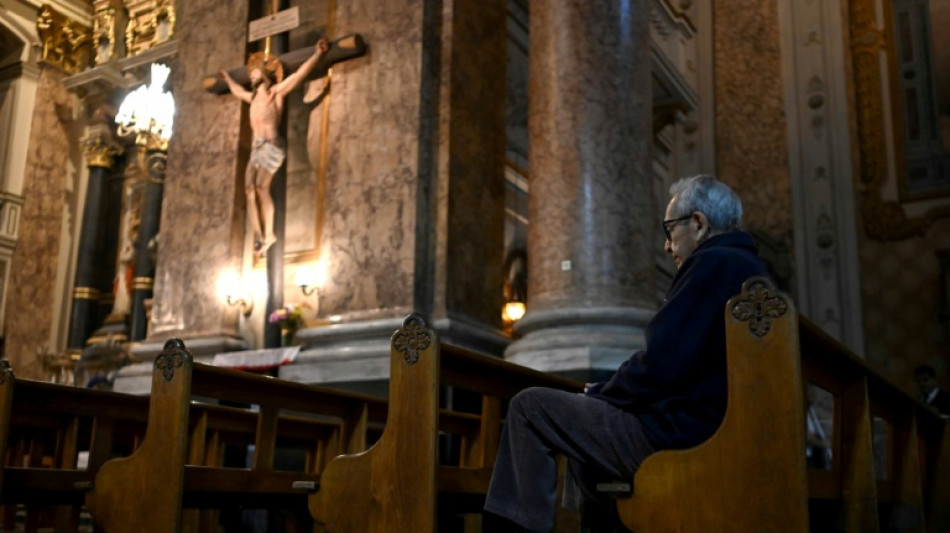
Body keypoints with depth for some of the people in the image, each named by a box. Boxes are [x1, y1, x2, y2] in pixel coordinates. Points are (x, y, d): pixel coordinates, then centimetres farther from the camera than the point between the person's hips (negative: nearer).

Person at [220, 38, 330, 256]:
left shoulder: (276, 91, 5)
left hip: (271, 146, -7)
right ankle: (259, 237, -15)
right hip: (256, 149, 7)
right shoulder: (253, 97, 25)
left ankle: (269, 234, -22)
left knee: (262, 186, -24)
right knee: (249, 190, -9)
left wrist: (317, 54, -11)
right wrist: (227, 78, 61)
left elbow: (300, 74, -4)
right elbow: (238, 91, 47)